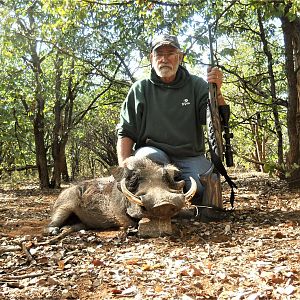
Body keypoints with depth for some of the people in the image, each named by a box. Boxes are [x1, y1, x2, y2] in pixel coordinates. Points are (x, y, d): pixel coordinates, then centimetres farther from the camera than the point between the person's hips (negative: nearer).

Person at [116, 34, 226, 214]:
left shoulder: (197, 86, 6)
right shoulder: (140, 89, 5)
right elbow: (125, 133, 2)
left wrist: (217, 92, -24)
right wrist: (125, 168, -15)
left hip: (191, 158, 1)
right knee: (149, 156, -35)